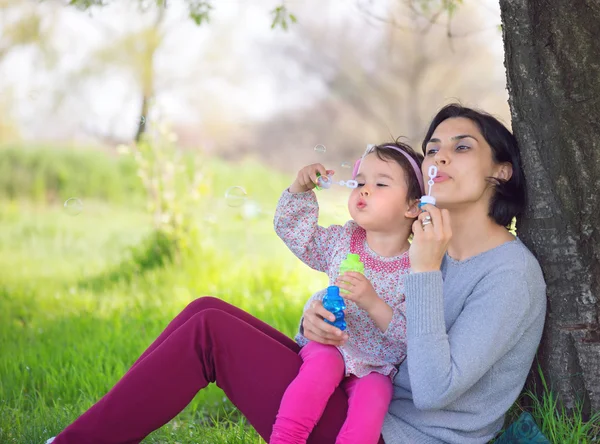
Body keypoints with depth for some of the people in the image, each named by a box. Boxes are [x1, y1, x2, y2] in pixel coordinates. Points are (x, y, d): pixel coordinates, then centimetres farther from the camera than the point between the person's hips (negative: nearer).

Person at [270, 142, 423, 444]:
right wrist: (300, 189, -4)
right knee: (324, 364, -30)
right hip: (330, 343, 2)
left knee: (373, 395, -32)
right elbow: (293, 230, 12)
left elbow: (409, 335, -17)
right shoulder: (342, 240, 3)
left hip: (377, 365, -2)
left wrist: (373, 303, -32)